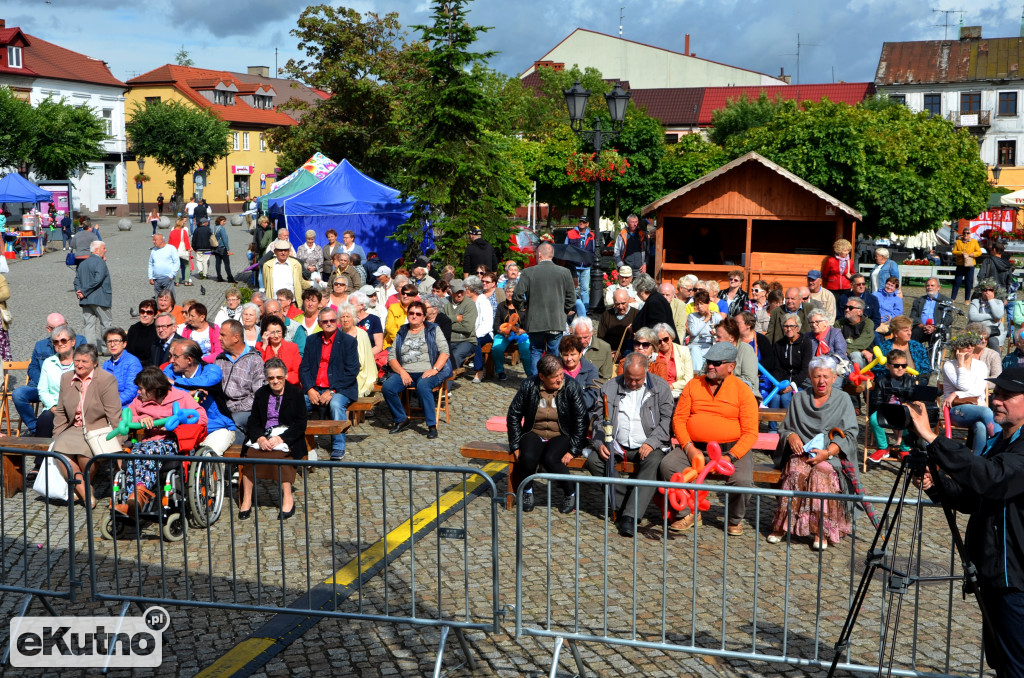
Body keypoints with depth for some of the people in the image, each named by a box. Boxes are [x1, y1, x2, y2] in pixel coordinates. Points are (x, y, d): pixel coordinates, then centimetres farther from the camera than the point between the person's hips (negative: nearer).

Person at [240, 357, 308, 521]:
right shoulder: (261, 394, 14)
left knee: (278, 451, -35)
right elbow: (253, 421, 8)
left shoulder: (295, 393, 2)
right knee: (250, 451, -27)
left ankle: (288, 498, -30)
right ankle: (246, 500, -24)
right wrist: (259, 438, -14)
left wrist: (281, 438, -19)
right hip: (264, 434, 3)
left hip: (288, 436, -3)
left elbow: (301, 424, -4)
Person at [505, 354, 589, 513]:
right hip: (534, 434, 2)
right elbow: (513, 415, 3)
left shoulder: (571, 387, -10)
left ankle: (570, 494, -5)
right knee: (527, 458, -30)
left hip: (561, 436, -2)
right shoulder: (528, 386, -5)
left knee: (550, 459, -32)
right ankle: (527, 491, 1)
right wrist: (516, 446, -3)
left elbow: (581, 420, -9)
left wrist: (573, 450, -16)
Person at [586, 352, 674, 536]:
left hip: (648, 447, -2)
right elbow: (598, 418, 8)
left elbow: (667, 419, -2)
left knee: (653, 461, -35)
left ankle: (631, 516, -38)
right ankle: (623, 505, -20)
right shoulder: (609, 388, 9)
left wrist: (652, 442, -17)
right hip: (617, 445, 3)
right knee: (594, 460, -24)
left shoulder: (660, 388, 4)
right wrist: (600, 443, -11)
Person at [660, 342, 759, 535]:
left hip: (732, 448, -2)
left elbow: (750, 432, -4)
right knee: (667, 465, -23)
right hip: (695, 447, 3)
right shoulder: (694, 384, 10)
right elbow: (679, 418, 6)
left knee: (742, 480, -29)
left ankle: (735, 519, 5)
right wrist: (689, 448, -9)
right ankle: (689, 512, -2)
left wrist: (731, 456, -18)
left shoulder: (742, 390, 0)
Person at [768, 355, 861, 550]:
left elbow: (849, 434, 0)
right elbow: (784, 428, 17)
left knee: (821, 474, -35)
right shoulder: (799, 398, 16)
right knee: (796, 472, -32)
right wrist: (791, 436, -8)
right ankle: (782, 525, -31)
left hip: (831, 455, -2)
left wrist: (828, 452, -16)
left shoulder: (843, 399, 9)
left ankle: (821, 532, -32)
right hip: (801, 451, 2)